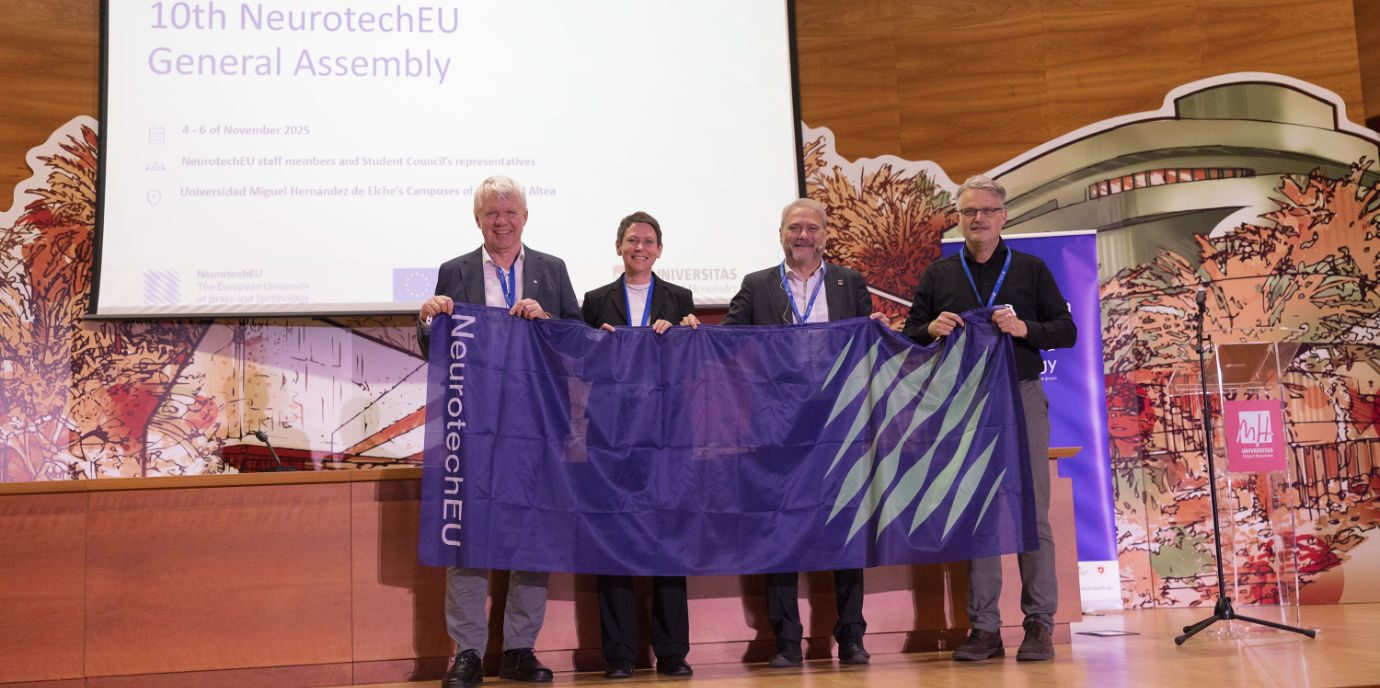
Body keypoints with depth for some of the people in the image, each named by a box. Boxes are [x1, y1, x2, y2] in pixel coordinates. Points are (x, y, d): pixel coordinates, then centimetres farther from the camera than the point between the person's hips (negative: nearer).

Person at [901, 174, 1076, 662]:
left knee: (1032, 513, -1)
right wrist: (932, 329, -9)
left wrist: (1024, 328, -12)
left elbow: (1067, 330, 7)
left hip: (1022, 398, -1)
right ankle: (984, 628, 10)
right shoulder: (937, 275, 12)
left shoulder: (1030, 269, 10)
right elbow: (909, 338, 13)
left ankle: (1039, 625, 8)